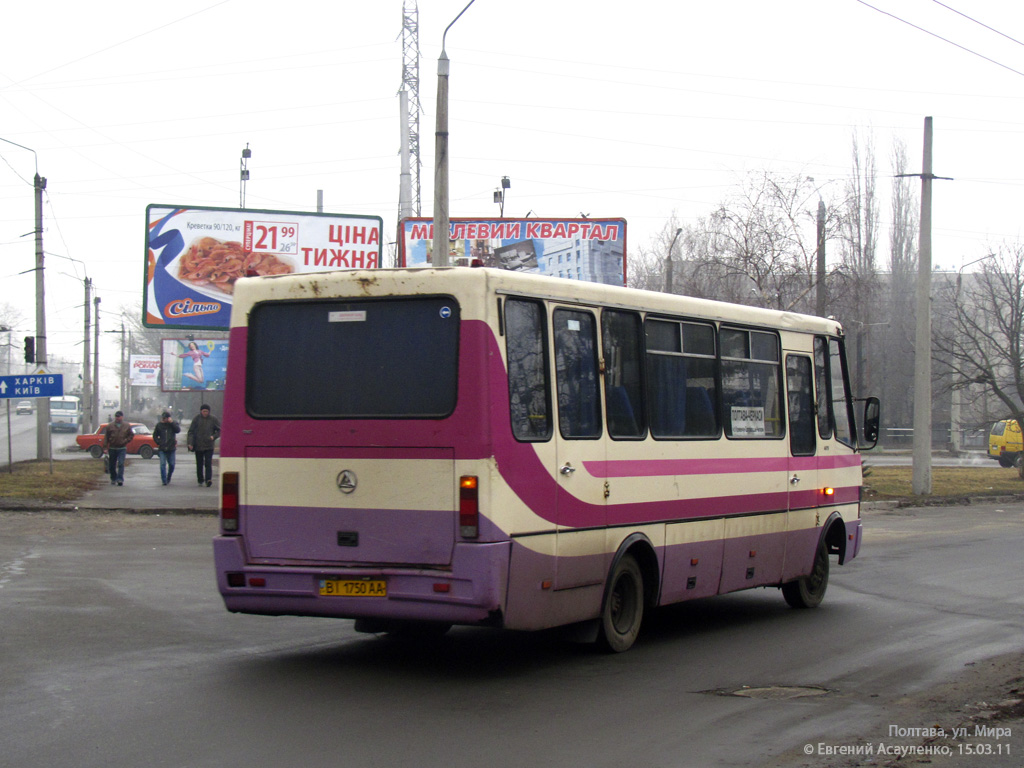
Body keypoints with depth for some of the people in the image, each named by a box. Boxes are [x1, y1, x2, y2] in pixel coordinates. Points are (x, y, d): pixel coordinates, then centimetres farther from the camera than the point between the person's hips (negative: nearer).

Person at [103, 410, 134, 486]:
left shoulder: (127, 426, 3)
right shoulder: (110, 426, 2)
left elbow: (131, 435, 11)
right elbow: (106, 437, 3)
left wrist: (126, 441, -6)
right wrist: (105, 447, -3)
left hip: (122, 448, -2)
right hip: (112, 448, 2)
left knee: (121, 464, -13)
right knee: (111, 465, 9)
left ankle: (120, 479, -13)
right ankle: (113, 479, 25)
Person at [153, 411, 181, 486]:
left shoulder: (173, 424, 2)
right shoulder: (159, 425, 5)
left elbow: (178, 430, -17)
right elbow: (155, 435, 15)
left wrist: (172, 422, -19)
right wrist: (158, 443, 1)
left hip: (171, 448, 0)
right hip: (162, 449, 0)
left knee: (171, 464, 6)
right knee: (163, 464, -9)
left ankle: (168, 478, 28)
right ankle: (164, 480, -9)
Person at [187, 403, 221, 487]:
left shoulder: (213, 419, 2)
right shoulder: (196, 419, 3)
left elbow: (219, 430, 10)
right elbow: (191, 432, 4)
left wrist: (214, 436, -8)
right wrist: (190, 443, -7)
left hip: (209, 446, -2)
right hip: (198, 446, 2)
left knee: (208, 463, -13)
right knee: (199, 464, 9)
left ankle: (208, 479, -19)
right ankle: (200, 479, 21)